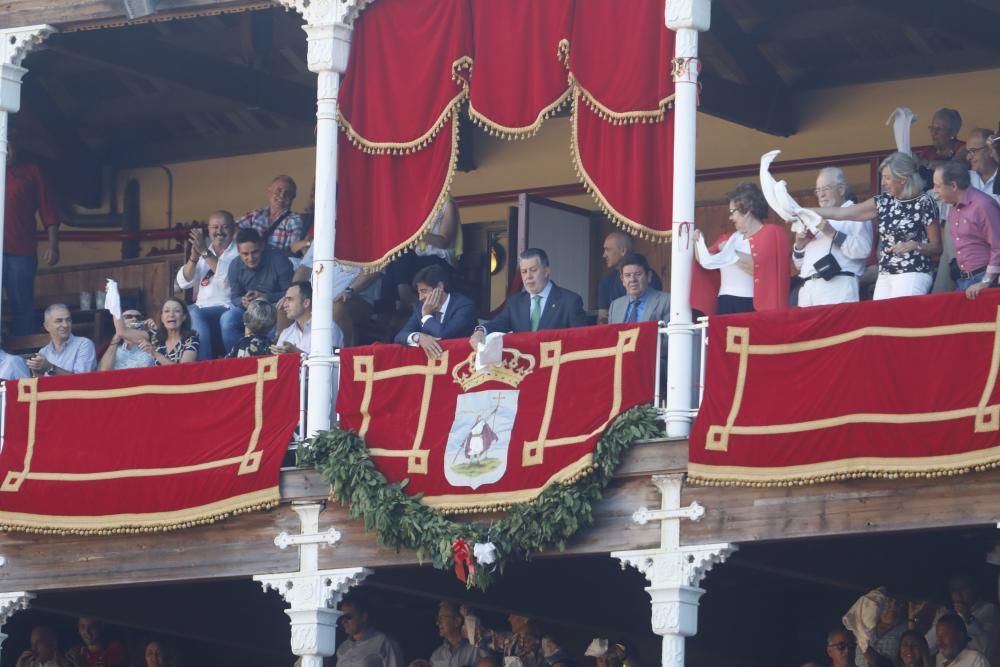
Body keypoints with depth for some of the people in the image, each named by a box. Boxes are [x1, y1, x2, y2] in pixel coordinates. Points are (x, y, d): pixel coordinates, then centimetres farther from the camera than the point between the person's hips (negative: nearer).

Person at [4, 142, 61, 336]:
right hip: (4, 250, 1)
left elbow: (48, 211, 6)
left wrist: (53, 245, -3)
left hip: (22, 253, -1)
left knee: (22, 306, 1)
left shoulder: (31, 172, 10)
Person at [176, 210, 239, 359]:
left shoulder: (238, 252, 3)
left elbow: (228, 278, -17)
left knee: (194, 316, -30)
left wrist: (206, 253, -23)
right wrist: (194, 257, -9)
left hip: (226, 309, -5)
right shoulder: (202, 249, 18)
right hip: (201, 307, 5)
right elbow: (184, 283, 7)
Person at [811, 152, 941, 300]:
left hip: (911, 276, -6)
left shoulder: (924, 203, -5)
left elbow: (937, 247, 0)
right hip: (885, 276, 6)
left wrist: (914, 245, -18)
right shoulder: (884, 201, 10)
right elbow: (839, 213, 12)